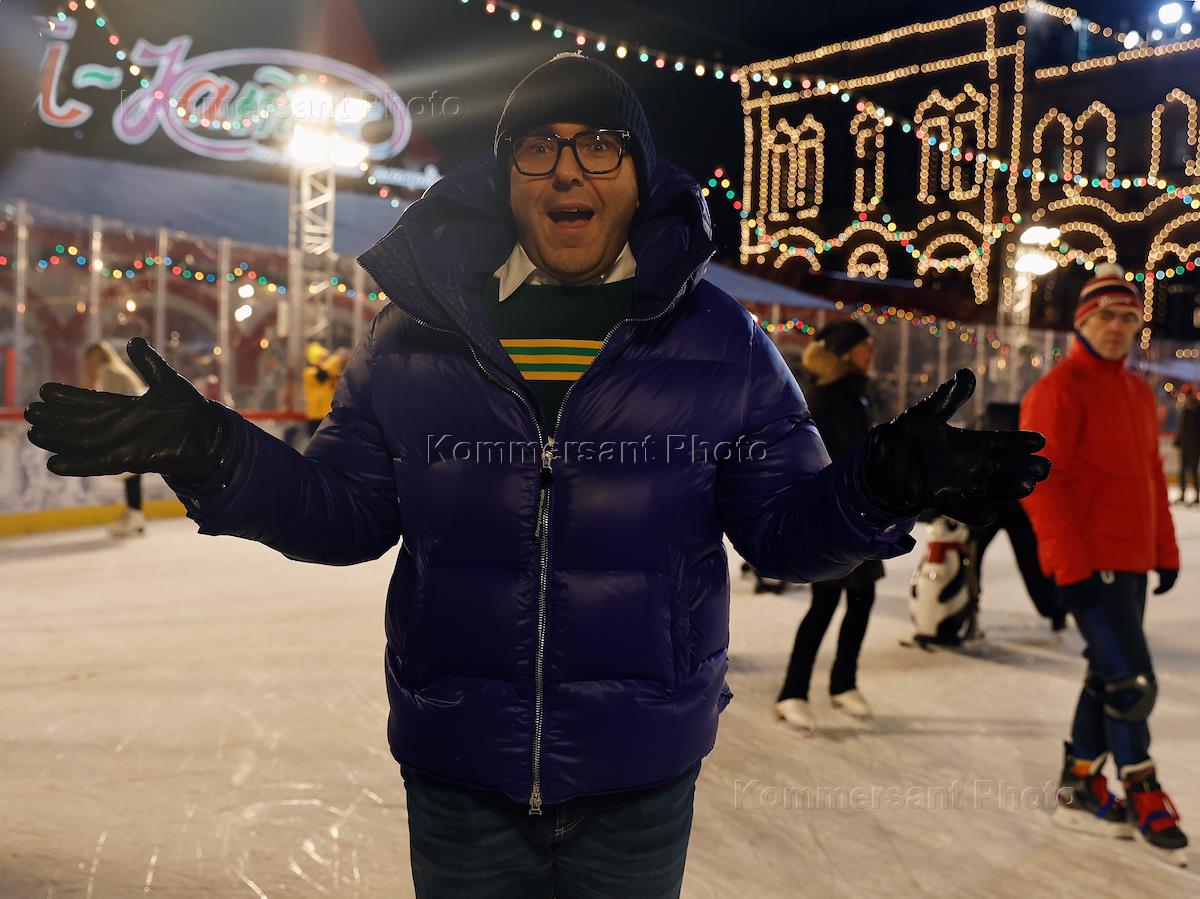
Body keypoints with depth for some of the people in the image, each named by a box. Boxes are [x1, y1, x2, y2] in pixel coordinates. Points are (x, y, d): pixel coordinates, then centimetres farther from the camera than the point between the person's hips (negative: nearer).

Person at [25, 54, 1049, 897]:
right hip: (457, 781, 1)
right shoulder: (417, 333, -3)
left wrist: (880, 487, -23)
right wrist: (213, 455, -13)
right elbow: (346, 513, 2)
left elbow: (784, 527, -4)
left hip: (640, 786, 0)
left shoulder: (721, 344, -5)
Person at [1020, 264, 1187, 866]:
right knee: (1133, 681, -6)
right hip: (1088, 562, -9)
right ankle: (1144, 797, 13)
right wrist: (1072, 563, -20)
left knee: (1108, 677, 14)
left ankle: (1080, 791, 26)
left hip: (1131, 560, 9)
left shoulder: (1140, 393, 14)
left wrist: (1164, 550, 16)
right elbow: (1039, 481, -17)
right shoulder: (1059, 389, -12)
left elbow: (1152, 476, 20)